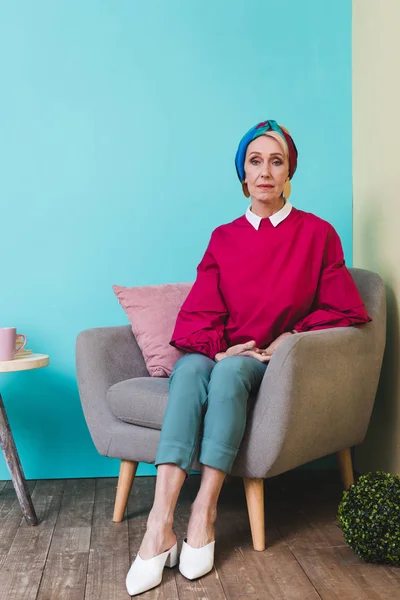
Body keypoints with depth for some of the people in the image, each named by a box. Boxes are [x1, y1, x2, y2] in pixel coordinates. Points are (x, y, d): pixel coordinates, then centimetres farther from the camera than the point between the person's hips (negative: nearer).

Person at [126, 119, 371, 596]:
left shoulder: (317, 233, 5)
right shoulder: (224, 237, 11)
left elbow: (345, 310, 3)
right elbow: (200, 311, 4)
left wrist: (292, 337, -8)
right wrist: (217, 347, -15)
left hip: (274, 361, -2)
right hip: (220, 354, 2)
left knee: (231, 371, -35)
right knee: (191, 368, -33)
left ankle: (205, 511, -33)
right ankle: (160, 524, -42)